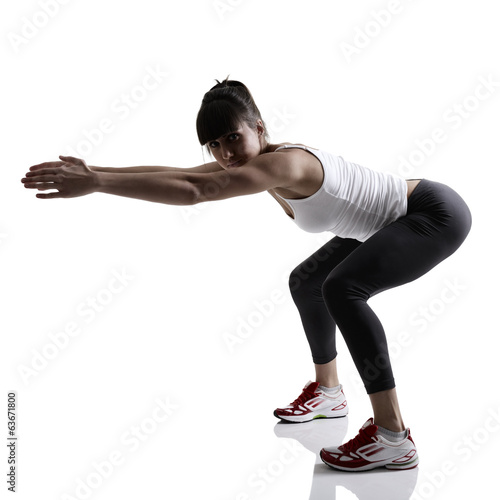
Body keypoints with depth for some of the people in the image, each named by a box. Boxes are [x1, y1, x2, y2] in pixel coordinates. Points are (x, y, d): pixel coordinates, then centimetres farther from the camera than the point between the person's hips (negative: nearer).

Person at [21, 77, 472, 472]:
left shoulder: (284, 163, -32)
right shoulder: (256, 162, -4)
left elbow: (192, 191, -43)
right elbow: (180, 174, -7)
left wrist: (96, 183, -43)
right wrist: (95, 171, -11)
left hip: (439, 214, -10)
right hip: (393, 223, 10)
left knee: (342, 289, -31)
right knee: (306, 282, 14)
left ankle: (394, 438, -23)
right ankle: (328, 393, 28)